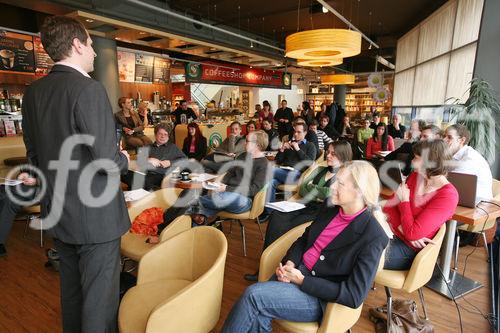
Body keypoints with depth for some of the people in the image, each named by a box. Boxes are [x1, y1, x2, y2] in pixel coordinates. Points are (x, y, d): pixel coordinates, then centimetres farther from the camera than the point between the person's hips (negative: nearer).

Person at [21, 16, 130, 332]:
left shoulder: (33, 92, 5)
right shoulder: (89, 89, -19)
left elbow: (35, 155, 12)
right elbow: (105, 161, -24)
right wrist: (123, 160, -3)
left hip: (58, 212, 8)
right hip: (94, 216, -8)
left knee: (71, 289, 23)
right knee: (100, 298, 7)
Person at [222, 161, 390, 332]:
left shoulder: (373, 237, -18)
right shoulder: (331, 206, 1)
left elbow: (354, 296, -18)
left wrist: (302, 280, -19)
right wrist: (289, 263, -7)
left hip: (320, 298, -5)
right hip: (297, 270, 5)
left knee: (254, 294, -20)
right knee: (259, 314, -18)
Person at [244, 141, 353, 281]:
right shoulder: (320, 169, 20)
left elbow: (330, 194, -16)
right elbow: (301, 190, 11)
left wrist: (310, 187, 0)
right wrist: (319, 196, -7)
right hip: (307, 207, 6)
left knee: (285, 228, -26)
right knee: (276, 216, -22)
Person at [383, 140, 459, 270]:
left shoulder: (447, 196, -19)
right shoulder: (415, 176, 2)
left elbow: (412, 233, -24)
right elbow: (389, 206, 2)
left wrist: (404, 200, -12)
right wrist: (405, 229, -15)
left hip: (408, 247, -6)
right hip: (390, 232, 6)